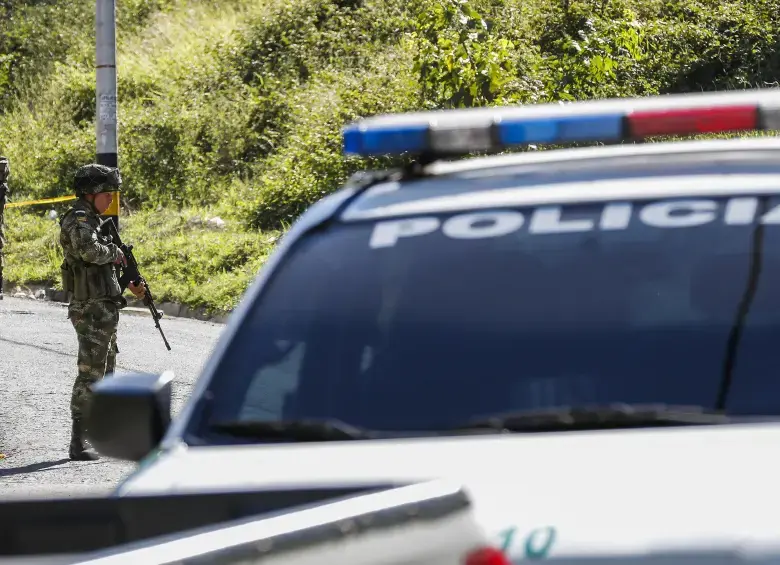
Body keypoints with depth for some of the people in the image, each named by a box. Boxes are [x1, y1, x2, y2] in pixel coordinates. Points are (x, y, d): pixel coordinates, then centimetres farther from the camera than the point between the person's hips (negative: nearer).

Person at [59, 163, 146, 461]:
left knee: (106, 371, 17)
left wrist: (129, 283, 14)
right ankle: (79, 442, -12)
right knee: (90, 372, -11)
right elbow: (90, 251, -33)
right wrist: (115, 252, -15)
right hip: (91, 309, -10)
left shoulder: (91, 221, 16)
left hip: (104, 309, 10)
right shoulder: (78, 220, -14)